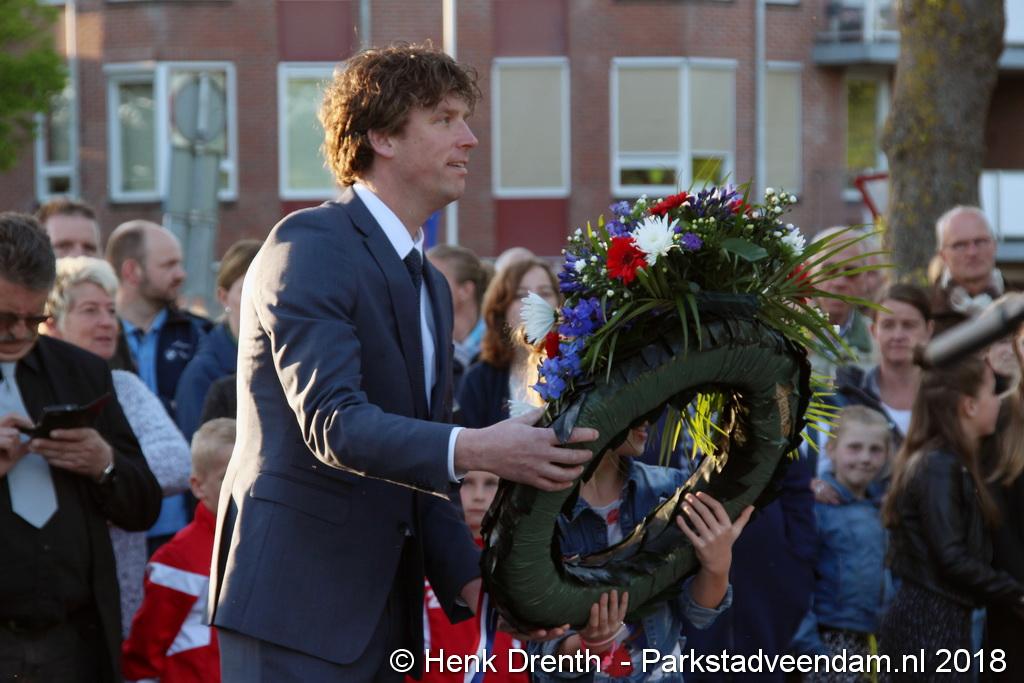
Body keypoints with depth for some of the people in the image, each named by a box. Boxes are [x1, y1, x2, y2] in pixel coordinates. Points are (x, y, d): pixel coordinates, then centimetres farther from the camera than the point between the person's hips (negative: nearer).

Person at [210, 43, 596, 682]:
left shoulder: (431, 286, 18)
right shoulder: (307, 247, -10)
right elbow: (333, 422, -23)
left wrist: (473, 580, 5)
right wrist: (474, 450, -34)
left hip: (385, 613, 8)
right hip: (295, 605, -8)